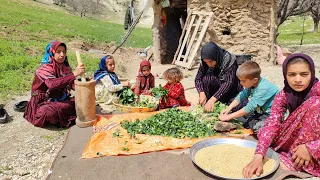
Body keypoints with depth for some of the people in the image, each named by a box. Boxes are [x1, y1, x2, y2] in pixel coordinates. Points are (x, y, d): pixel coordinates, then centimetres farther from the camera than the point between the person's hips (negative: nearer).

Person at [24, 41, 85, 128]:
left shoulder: (65, 66, 1)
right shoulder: (44, 68, -18)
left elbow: (71, 84, 0)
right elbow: (52, 84, -37)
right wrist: (74, 74, -44)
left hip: (62, 100, 6)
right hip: (44, 102, -5)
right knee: (49, 113, -36)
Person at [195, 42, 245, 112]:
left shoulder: (229, 61, -26)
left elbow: (228, 82, -34)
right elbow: (198, 78, -11)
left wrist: (213, 99, -43)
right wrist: (202, 93, -31)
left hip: (232, 89, -2)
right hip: (217, 87, 3)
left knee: (236, 107, -31)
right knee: (207, 78, -28)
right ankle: (205, 104, -13)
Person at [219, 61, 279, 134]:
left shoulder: (263, 88, -30)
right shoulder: (251, 84, -6)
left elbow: (249, 108, -29)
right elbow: (241, 96, 6)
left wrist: (230, 116, -24)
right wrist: (229, 108, -6)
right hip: (259, 110, 8)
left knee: (257, 127, -33)